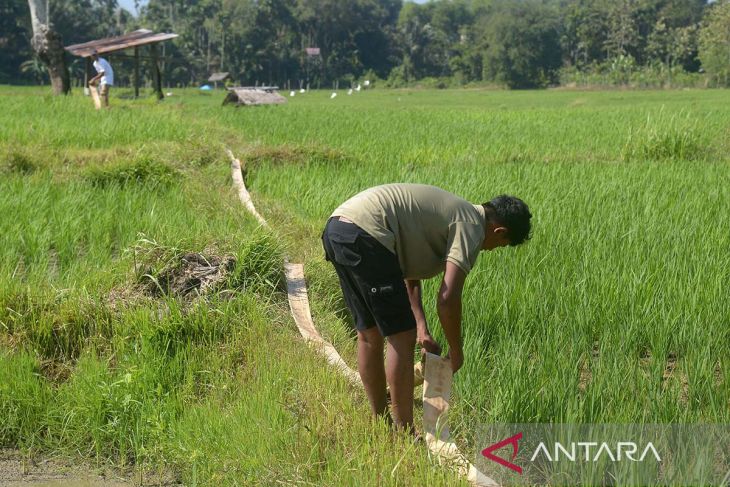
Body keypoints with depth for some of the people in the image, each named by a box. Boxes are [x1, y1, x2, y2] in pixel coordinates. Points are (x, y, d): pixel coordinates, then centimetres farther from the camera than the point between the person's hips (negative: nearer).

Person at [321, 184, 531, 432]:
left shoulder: (451, 211, 25)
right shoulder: (471, 226, -3)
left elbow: (409, 274, 30)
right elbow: (447, 299, -11)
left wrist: (422, 327, 24)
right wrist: (456, 351, 4)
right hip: (364, 235, -10)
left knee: (369, 335, 18)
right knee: (402, 338, -2)